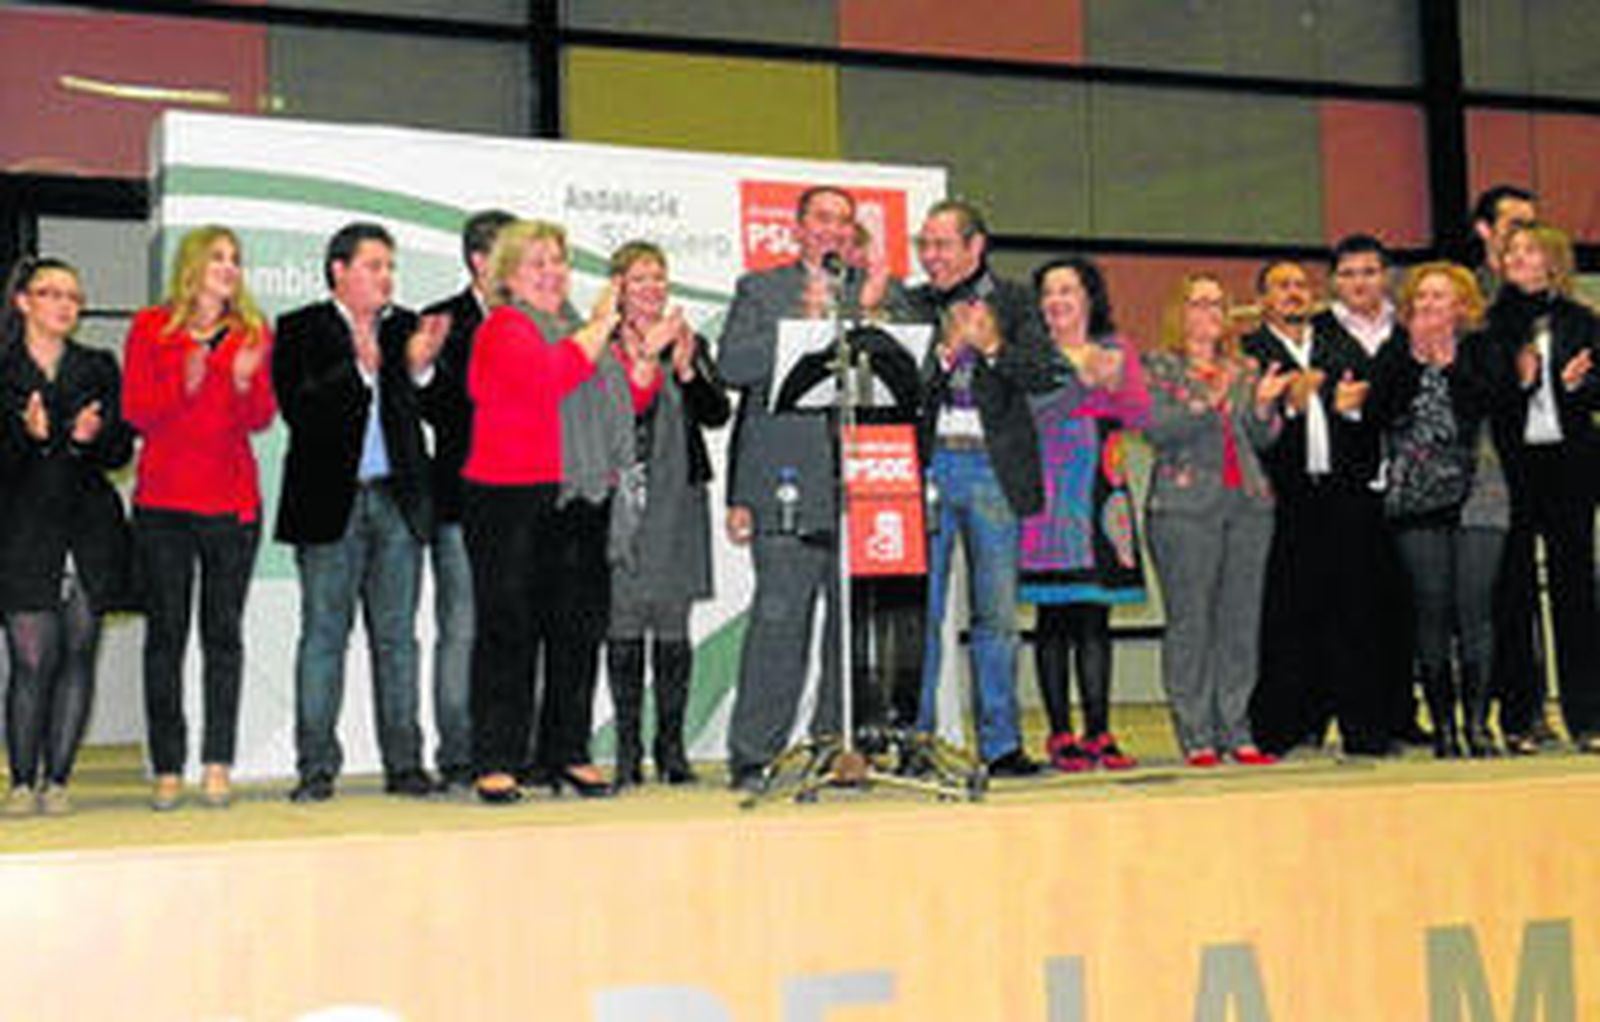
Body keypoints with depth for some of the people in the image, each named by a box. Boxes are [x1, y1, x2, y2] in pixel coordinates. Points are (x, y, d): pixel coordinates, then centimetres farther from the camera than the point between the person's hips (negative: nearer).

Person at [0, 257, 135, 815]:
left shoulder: (99, 368, 14)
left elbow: (121, 452, 10)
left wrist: (94, 436, -10)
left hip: (89, 534, 2)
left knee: (78, 655, 0)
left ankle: (56, 779, 7)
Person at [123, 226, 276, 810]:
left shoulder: (253, 333, 11)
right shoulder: (150, 328, 8)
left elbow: (262, 419, 4)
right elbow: (135, 411, 0)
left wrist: (245, 382, -17)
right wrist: (184, 385, -17)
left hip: (232, 502, 1)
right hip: (163, 501, -1)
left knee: (224, 631, -1)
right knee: (165, 633, 0)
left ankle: (218, 765, 1)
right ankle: (168, 769, 4)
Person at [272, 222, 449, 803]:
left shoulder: (406, 328, 12)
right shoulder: (300, 331, 1)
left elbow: (432, 411, 6)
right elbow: (298, 410, -12)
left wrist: (421, 368, -12)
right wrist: (359, 370, -22)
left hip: (398, 500, 4)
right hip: (330, 503, -3)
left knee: (396, 636, 7)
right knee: (324, 634, 0)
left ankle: (403, 762, 12)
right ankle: (316, 767, 5)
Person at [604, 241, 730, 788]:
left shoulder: (690, 345, 12)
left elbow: (717, 414, 2)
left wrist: (687, 370, -13)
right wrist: (633, 364, -14)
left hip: (677, 501, 2)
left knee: (673, 627, 2)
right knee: (624, 623, -1)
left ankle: (671, 747, 9)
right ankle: (627, 751, 5)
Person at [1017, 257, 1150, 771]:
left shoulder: (1117, 349, 14)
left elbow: (1140, 415, 6)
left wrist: (1114, 381, -10)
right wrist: (1081, 378, -16)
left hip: (1102, 493, 2)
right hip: (1049, 493, -2)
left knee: (1095, 616, 3)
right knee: (1054, 616, -2)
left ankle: (1099, 732, 7)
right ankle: (1061, 734, 2)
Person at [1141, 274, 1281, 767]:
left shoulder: (1244, 370, 19)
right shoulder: (1158, 367, 5)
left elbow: (1263, 439, 15)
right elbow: (1155, 430, -9)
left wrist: (1263, 406, -4)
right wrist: (1204, 403, -21)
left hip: (1248, 503, 5)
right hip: (1185, 505, -5)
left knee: (1242, 619, 4)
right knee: (1190, 620, -5)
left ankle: (1236, 730, 10)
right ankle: (1196, 736, 1)